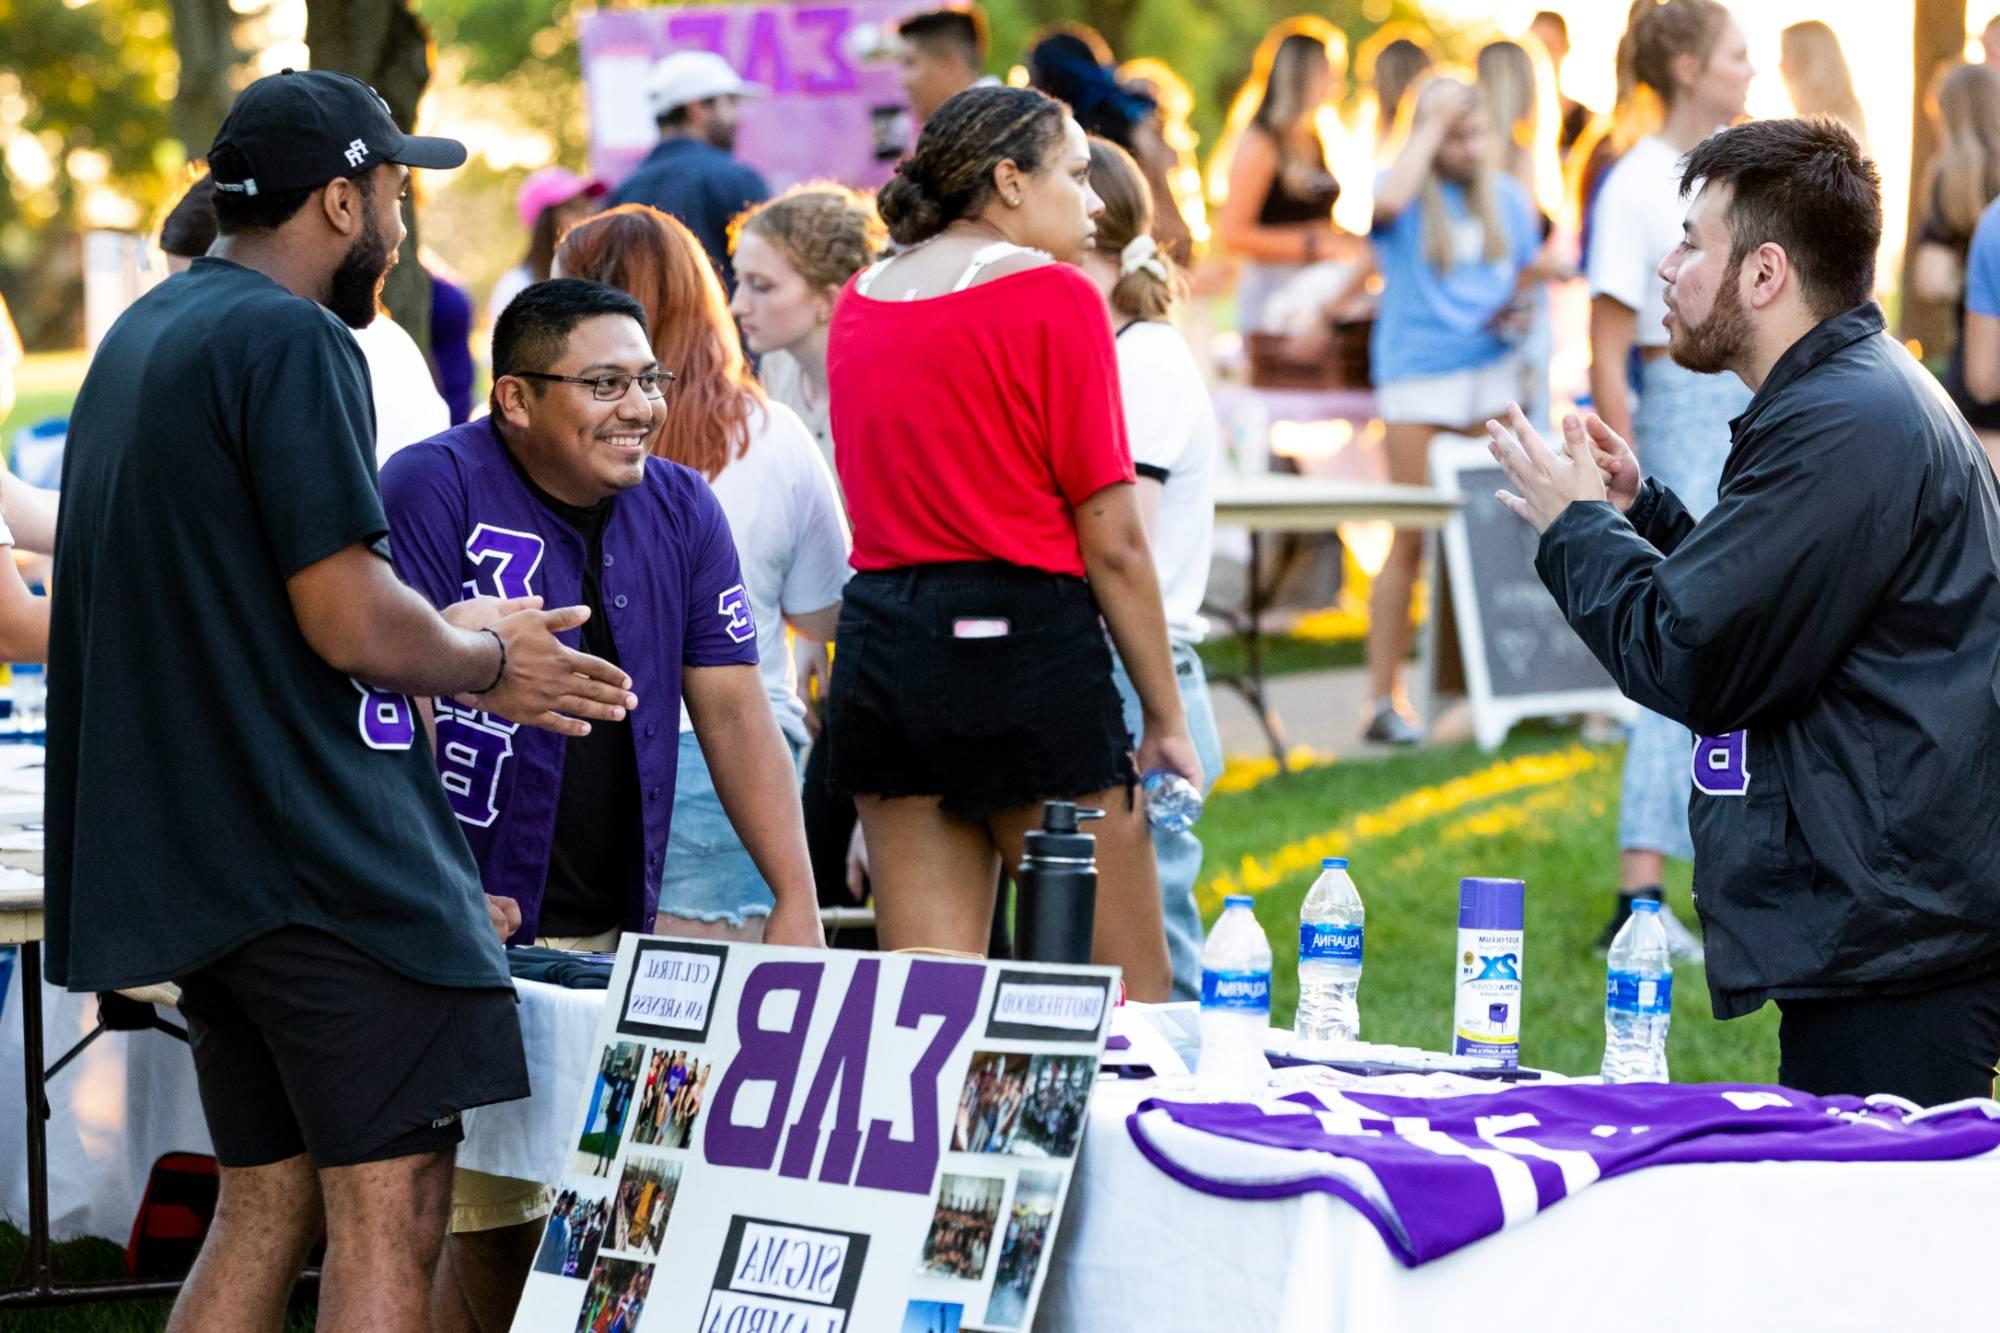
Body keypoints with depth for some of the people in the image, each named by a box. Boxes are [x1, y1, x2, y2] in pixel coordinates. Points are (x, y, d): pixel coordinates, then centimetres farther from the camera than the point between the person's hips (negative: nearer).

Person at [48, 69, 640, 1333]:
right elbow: (352, 623, -18)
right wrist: (483, 660, 2)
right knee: (391, 1217, -9)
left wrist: (447, 641, 21)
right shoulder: (292, 343, -12)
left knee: (264, 1212, 14)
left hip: (197, 855, 10)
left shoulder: (145, 337, 19)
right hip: (326, 854, -10)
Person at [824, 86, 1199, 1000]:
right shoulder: (1055, 298, -7)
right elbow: (1113, 545, -8)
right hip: (1025, 639, -7)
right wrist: (1166, 719, -3)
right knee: (1124, 998, 1)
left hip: (880, 644, 7)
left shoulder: (860, 302, 13)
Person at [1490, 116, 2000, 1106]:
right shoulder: (1864, 399, 18)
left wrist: (1576, 525, -3)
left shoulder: (1844, 428, -18)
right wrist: (1637, 509, 16)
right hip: (1880, 926, 11)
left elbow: (1693, 662, -18)